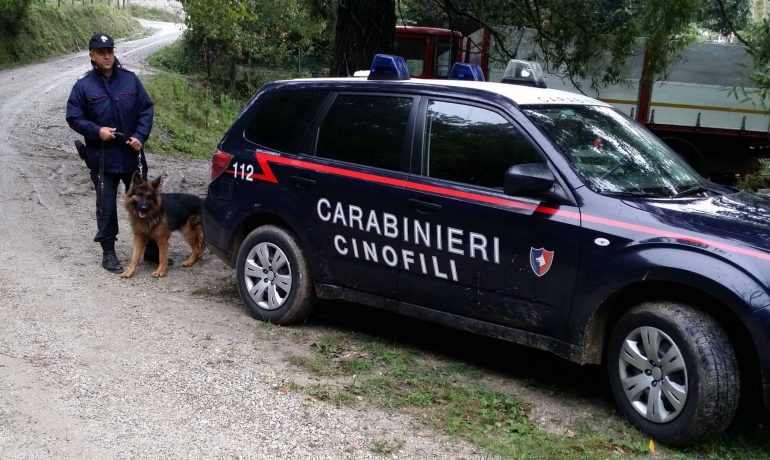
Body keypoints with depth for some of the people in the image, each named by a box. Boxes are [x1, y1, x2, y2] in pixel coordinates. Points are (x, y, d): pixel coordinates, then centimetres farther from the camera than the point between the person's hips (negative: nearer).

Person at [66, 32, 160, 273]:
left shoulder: (130, 79, 1)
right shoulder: (84, 86, -4)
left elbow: (146, 109, 4)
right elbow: (73, 118, -1)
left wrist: (140, 136, -9)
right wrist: (97, 130, -16)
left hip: (132, 154, 2)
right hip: (103, 158, -2)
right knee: (106, 206, 5)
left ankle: (151, 248, 23)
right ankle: (108, 253, 17)